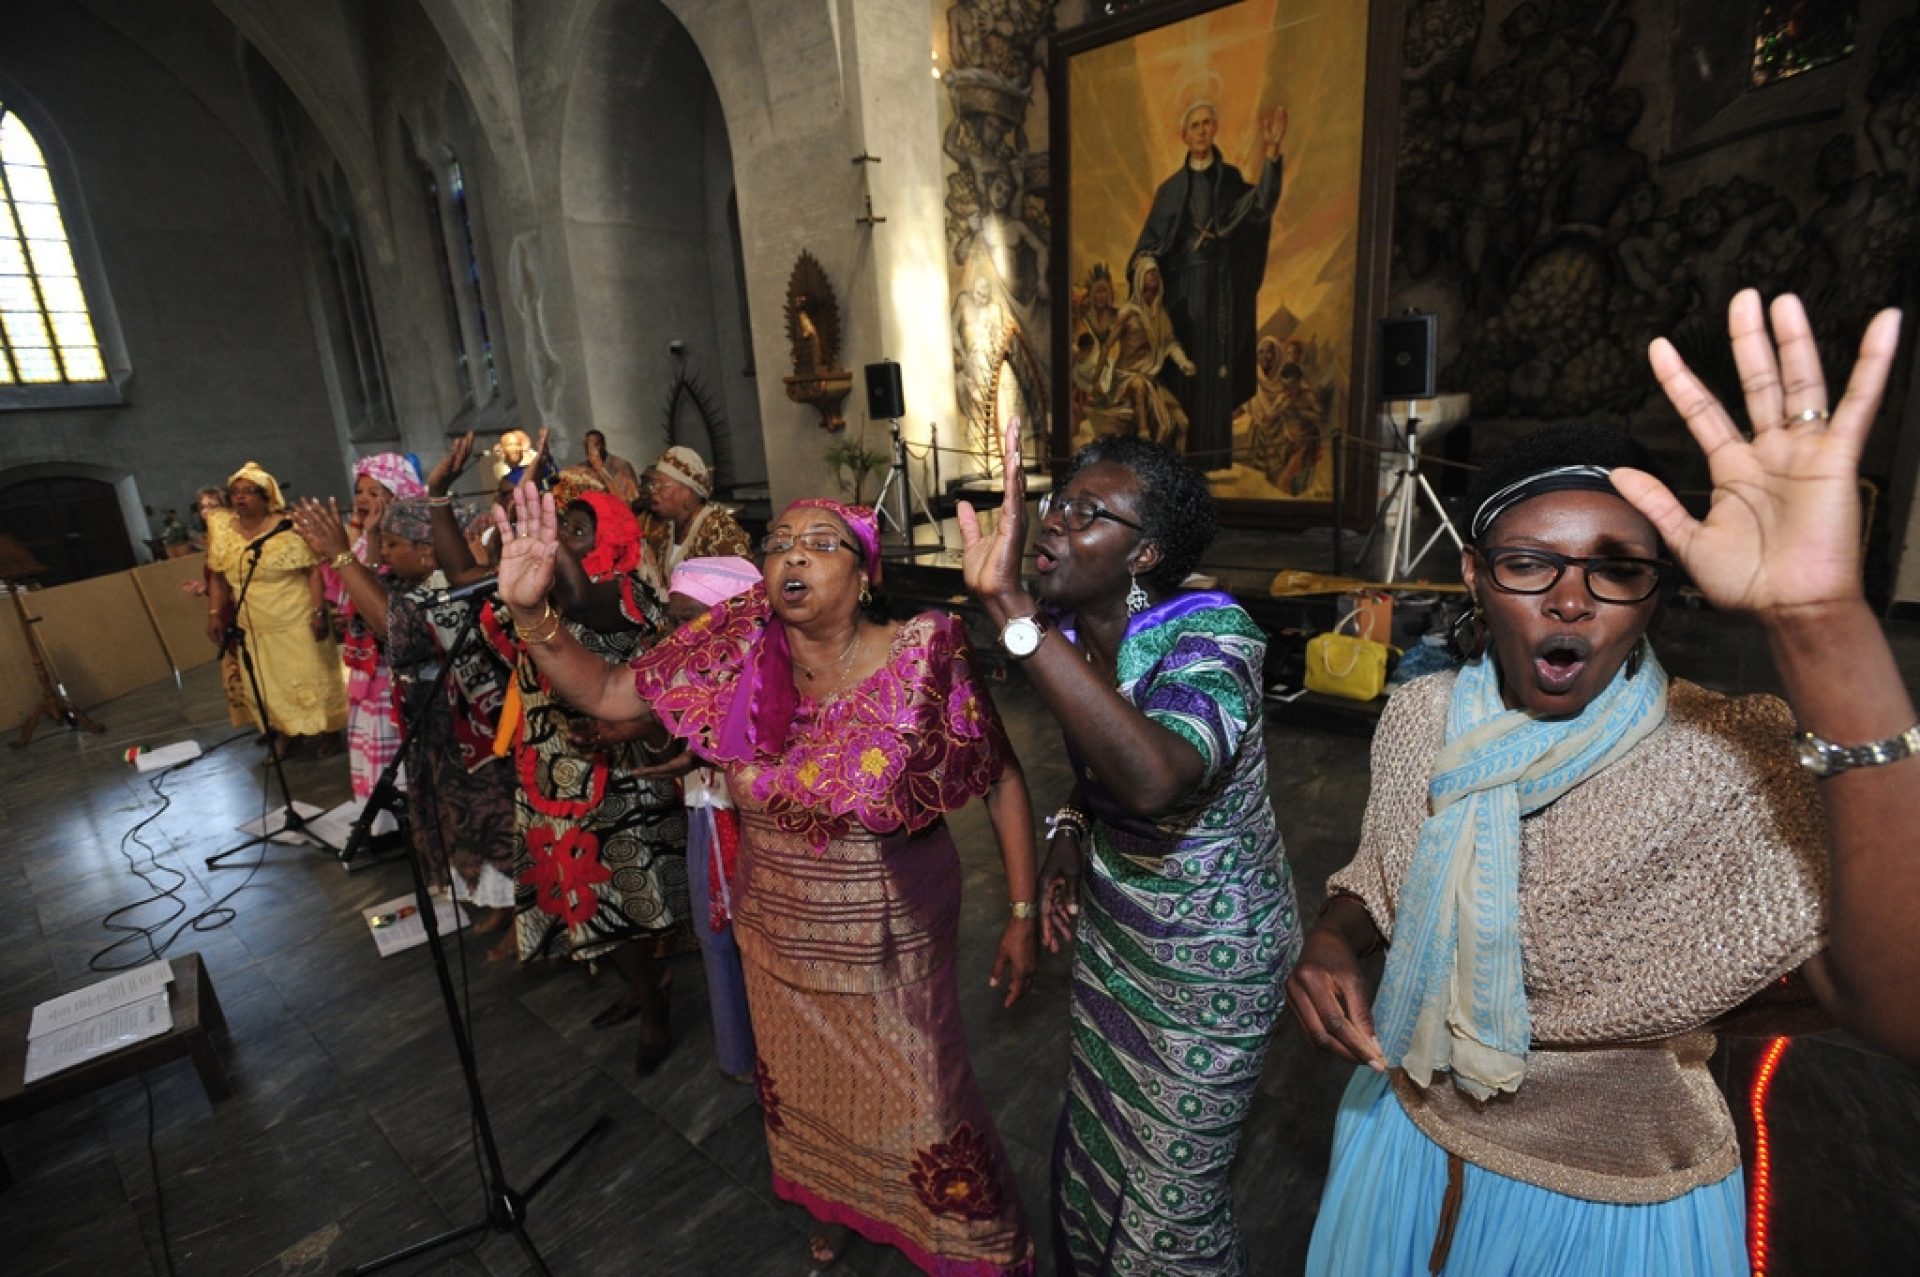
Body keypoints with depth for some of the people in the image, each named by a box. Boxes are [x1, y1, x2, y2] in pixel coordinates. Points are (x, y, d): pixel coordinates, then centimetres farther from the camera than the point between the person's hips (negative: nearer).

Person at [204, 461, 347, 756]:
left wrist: (318, 612, -20)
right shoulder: (222, 530, 5)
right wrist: (214, 615, 4)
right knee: (269, 687, 13)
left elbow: (313, 570, -13)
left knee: (311, 680, 2)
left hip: (297, 624, -5)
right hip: (254, 630, 5)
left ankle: (328, 731, 17)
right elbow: (218, 577, 11)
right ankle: (286, 732, 27)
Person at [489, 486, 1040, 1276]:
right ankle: (833, 1210, 61)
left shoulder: (920, 661, -22)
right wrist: (530, 611, -22)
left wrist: (1023, 912, -12)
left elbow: (1002, 780, -14)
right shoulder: (738, 657, -11)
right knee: (801, 1093, 27)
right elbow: (603, 695, -7)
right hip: (777, 937, 4)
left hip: (890, 941, -4)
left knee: (919, 1112, 11)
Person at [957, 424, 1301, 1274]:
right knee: (1094, 1149, 27)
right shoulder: (1068, 630, -8)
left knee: (1169, 1202, 13)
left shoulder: (1211, 633, -28)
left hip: (1210, 958, -6)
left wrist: (1008, 606, -51)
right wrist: (1070, 835, -6)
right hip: (1110, 933, 7)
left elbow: (1153, 779, -50)